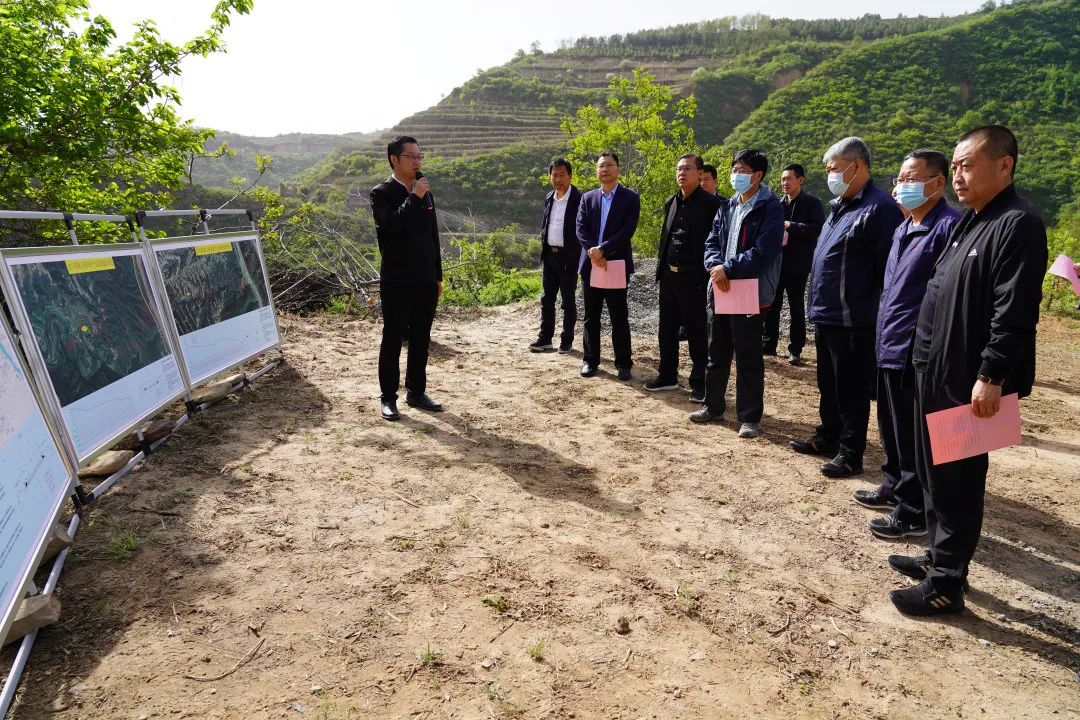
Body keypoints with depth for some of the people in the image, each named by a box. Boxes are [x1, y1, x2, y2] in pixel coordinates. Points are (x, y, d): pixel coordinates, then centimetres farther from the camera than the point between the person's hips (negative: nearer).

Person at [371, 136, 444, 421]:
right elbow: (390, 226, -23)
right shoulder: (382, 193, -5)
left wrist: (438, 275, 14)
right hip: (397, 281, -6)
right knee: (393, 339, 2)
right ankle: (389, 397, 11)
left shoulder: (426, 194, 13)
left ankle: (416, 392, 23)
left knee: (421, 338, 11)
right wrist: (413, 198, -19)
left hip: (425, 280, 6)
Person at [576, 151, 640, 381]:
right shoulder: (587, 198, 12)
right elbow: (581, 229, 2)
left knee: (619, 317, 2)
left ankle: (623, 363, 9)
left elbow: (628, 230, -10)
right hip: (591, 264, 3)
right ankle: (590, 360, 19)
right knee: (591, 316, 9)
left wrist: (602, 249, -18)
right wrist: (592, 251, -14)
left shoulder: (630, 197, 1)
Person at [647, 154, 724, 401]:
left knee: (696, 333, 2)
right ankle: (667, 376, 27)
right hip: (669, 276, 7)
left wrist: (708, 275, -14)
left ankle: (699, 383, 12)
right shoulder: (671, 202, 12)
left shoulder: (711, 203, -8)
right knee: (666, 330, 13)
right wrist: (660, 268, 14)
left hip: (694, 278, -6)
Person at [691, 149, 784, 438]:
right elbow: (712, 242, 8)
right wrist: (715, 266, -12)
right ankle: (713, 406, 29)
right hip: (720, 289, 7)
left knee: (748, 358, 1)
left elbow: (763, 252, -17)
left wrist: (728, 269, -19)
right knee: (717, 352, 15)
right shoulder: (727, 207, 14)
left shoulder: (770, 208, -7)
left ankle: (750, 417, 12)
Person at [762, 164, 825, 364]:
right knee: (771, 305, 8)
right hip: (776, 262, 4)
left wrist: (792, 226, -19)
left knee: (797, 308, 5)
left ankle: (795, 350, 13)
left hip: (797, 265, -4)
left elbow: (818, 227, -16)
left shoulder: (812, 203, -4)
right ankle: (769, 344, 20)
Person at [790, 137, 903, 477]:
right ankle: (828, 438, 34)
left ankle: (850, 453, 15)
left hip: (853, 320, -9)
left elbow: (888, 267, -18)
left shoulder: (879, 207, -15)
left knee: (851, 389, 3)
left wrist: (880, 313, -17)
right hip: (824, 316, 9)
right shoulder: (839, 205, 15)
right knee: (828, 384, 19)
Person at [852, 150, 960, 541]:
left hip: (916, 351, -9)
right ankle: (894, 485, 36)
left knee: (914, 435, 2)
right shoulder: (904, 228, 16)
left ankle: (913, 511, 14)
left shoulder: (949, 227, -14)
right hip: (890, 346, 9)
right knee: (891, 426, 20)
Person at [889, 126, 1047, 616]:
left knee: (957, 481, 0)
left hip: (968, 382, -9)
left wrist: (991, 377, -23)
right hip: (936, 373, 10)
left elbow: (1015, 313, -20)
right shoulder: (970, 222, 16)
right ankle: (939, 557, 32)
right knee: (934, 472, 18)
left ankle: (947, 583, 12)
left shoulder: (1018, 225, -14)